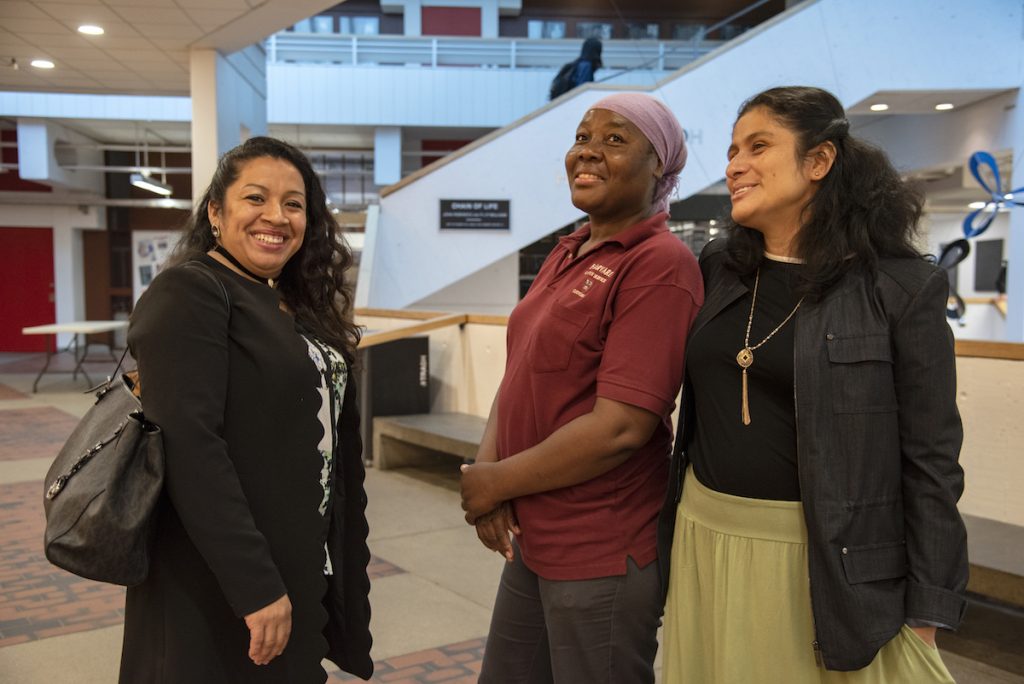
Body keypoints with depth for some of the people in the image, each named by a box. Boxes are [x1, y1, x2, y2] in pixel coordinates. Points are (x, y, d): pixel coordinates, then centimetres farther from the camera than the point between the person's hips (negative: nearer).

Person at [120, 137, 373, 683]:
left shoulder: (296, 306, 10)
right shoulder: (188, 294, -14)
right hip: (218, 588, -8)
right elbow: (190, 447, -24)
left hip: (302, 571, 8)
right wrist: (254, 586, -25)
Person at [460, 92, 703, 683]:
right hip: (533, 539, 8)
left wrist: (500, 482, -14)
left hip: (602, 556, -8)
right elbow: (521, 374, 9)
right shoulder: (568, 254, 10)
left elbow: (621, 426, -24)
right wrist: (486, 466, -8)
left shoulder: (660, 264, -17)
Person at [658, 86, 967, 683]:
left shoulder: (902, 288, -9)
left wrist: (926, 614, -8)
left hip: (827, 560, -4)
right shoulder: (718, 270, 5)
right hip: (705, 543, 5)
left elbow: (931, 459, -8)